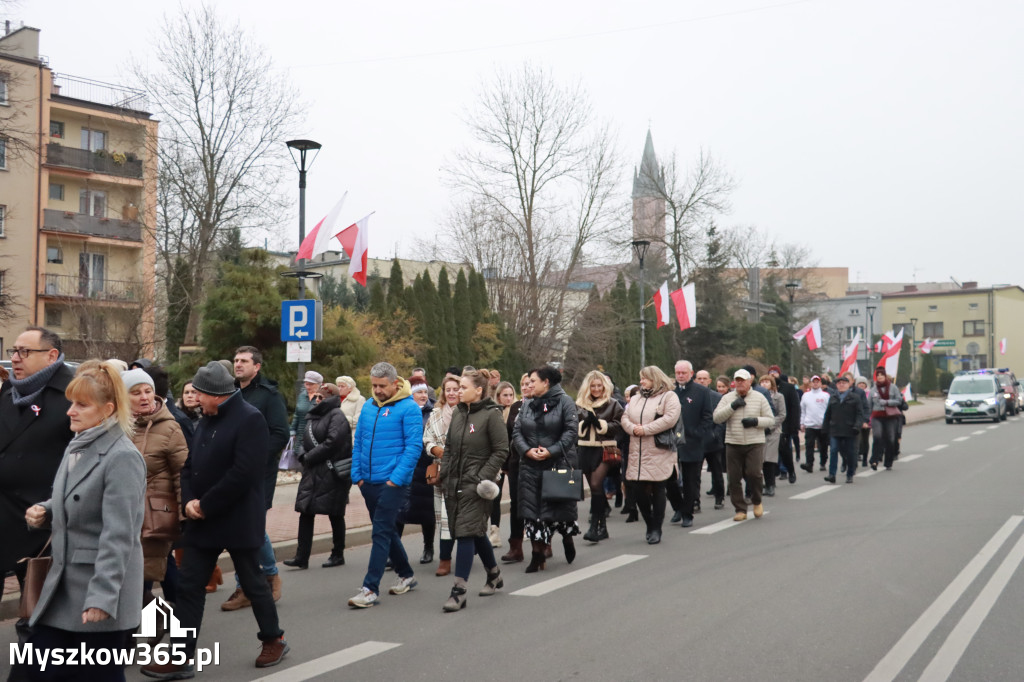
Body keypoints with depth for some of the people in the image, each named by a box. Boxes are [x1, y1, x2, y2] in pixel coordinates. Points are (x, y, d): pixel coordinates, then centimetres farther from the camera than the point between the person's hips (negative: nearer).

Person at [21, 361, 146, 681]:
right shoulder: (76, 447, 9)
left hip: (103, 593, -8)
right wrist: (44, 512, 2)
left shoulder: (122, 458, -19)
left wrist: (101, 596, -26)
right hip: (64, 586, 9)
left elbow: (117, 536, -22)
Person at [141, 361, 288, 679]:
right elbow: (191, 465, 13)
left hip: (238, 520, -8)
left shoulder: (249, 419, -16)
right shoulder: (206, 420, 12)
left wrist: (205, 505, -19)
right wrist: (188, 501, -5)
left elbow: (244, 473, -24)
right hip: (202, 520, 8)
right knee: (190, 586, 6)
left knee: (252, 582, 8)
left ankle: (274, 639, 27)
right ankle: (181, 658, 12)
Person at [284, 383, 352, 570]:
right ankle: (302, 557, 4)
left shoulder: (337, 416, -10)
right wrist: (304, 456, 3)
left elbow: (332, 443, -21)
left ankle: (338, 555, 16)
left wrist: (309, 457, -13)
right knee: (306, 512, 2)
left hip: (332, 474, -8)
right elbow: (307, 440, 22)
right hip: (312, 473, 8)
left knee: (335, 515, 3)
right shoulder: (314, 415, 16)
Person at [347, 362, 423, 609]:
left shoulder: (408, 408, -9)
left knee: (381, 533, -8)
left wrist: (396, 478, -18)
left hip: (393, 483, -7)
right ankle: (406, 575, 33)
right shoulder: (368, 407, 10)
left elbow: (414, 446, -14)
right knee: (386, 530, 17)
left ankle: (370, 589, -4)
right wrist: (357, 474, 6)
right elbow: (358, 442, 14)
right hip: (369, 483, 7)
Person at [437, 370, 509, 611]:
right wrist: (444, 474, 9)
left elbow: (501, 451, -10)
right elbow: (449, 447, 18)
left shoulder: (492, 414, -9)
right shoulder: (458, 413, 11)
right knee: (476, 532, 16)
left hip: (475, 485, -7)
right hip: (455, 483, 7)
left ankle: (459, 591, -6)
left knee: (467, 532, -9)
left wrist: (483, 477, -15)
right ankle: (494, 575, 35)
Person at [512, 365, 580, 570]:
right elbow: (517, 432, 7)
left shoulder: (564, 402, -4)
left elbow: (571, 430, -11)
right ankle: (537, 554, 10)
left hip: (559, 463, -4)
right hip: (530, 465, 4)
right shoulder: (527, 406, 11)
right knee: (531, 509, 2)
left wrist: (551, 451, -18)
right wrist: (527, 450, -11)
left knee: (561, 506, 4)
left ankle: (567, 538, 35)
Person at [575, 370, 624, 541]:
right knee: (595, 488, 11)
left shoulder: (612, 404, 2)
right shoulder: (579, 405, 11)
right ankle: (602, 527, 22)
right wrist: (585, 423, -8)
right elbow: (574, 427, 10)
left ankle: (594, 526, -13)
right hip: (585, 449, 4)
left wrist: (599, 423, -14)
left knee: (596, 485, -17)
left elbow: (618, 426, -5)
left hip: (604, 450, -4)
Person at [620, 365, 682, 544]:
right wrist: (633, 428, -10)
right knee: (638, 490, 3)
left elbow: (670, 419, -16)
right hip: (638, 454, 6)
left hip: (659, 453, -6)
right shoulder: (635, 398, 19)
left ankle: (656, 529, 11)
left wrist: (645, 429, -17)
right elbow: (625, 417, 13)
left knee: (658, 490, 1)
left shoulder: (669, 396, -2)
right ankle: (650, 525, 22)